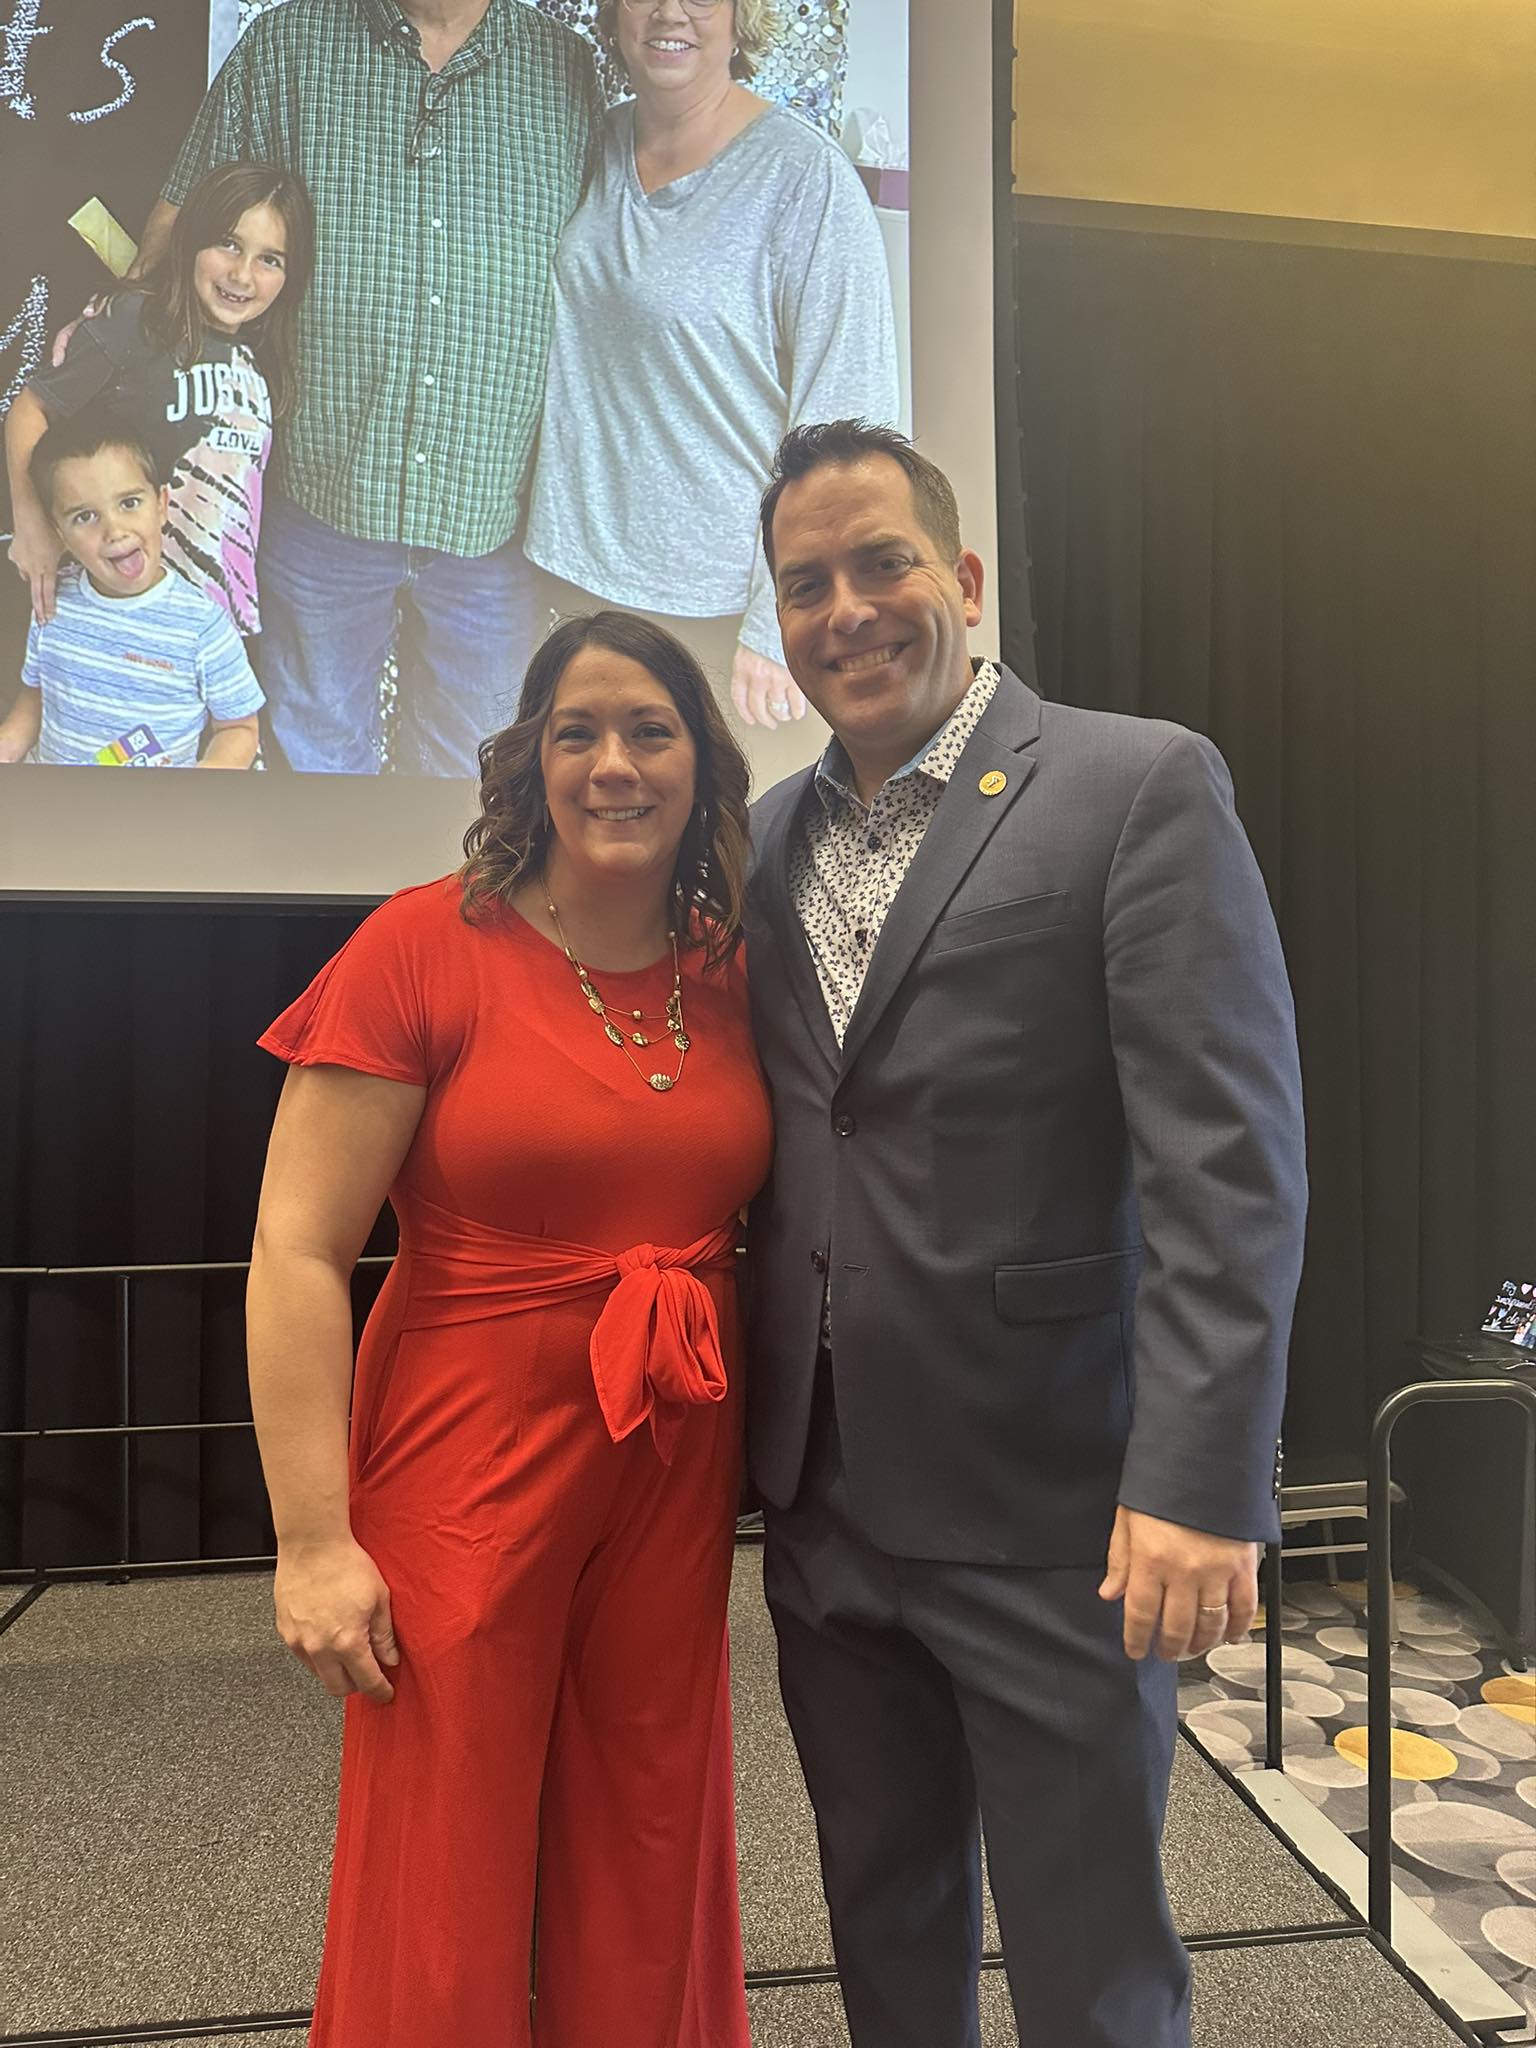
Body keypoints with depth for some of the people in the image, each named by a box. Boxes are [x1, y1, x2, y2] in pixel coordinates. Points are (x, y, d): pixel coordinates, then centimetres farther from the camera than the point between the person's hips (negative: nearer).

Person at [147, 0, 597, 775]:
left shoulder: (566, 70, 4)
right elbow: (182, 219, 8)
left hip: (492, 506, 0)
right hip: (320, 491, 0)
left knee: (465, 757, 16)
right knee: (318, 746, 16)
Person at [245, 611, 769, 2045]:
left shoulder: (731, 972, 3)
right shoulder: (423, 948, -11)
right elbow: (295, 1255, -11)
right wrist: (313, 1539, -13)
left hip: (677, 1479, 4)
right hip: (470, 1468, -4)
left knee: (645, 1869, 18)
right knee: (445, 1892, 11)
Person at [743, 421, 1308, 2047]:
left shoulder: (1140, 787, -9)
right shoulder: (768, 837, 8)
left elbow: (1229, 1163, -15)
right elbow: (781, 1151, 11)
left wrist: (1198, 1484, -20)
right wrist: (767, 1447, 8)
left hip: (1052, 1517, -5)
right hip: (825, 1505, 5)